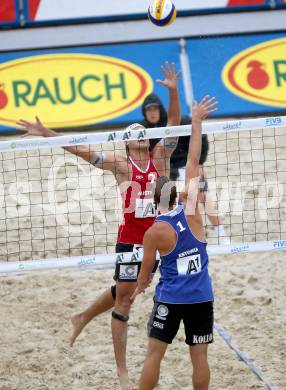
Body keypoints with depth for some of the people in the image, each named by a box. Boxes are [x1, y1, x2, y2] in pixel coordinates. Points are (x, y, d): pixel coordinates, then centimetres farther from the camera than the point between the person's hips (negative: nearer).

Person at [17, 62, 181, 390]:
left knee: (123, 291, 18)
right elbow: (81, 151, -7)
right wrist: (46, 134, -15)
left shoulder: (160, 157, 4)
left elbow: (173, 125, -6)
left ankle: (84, 317, 45)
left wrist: (173, 91, -19)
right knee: (123, 297, 0)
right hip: (129, 238, -4)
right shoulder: (120, 164, -3)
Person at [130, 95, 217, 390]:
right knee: (199, 357, 7)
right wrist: (196, 121, -3)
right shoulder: (190, 212, -9)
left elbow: (146, 271, 1)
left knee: (154, 354, 5)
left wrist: (139, 288, 23)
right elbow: (193, 163, -5)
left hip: (169, 299, -2)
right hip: (202, 298, 2)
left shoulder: (153, 233, -12)